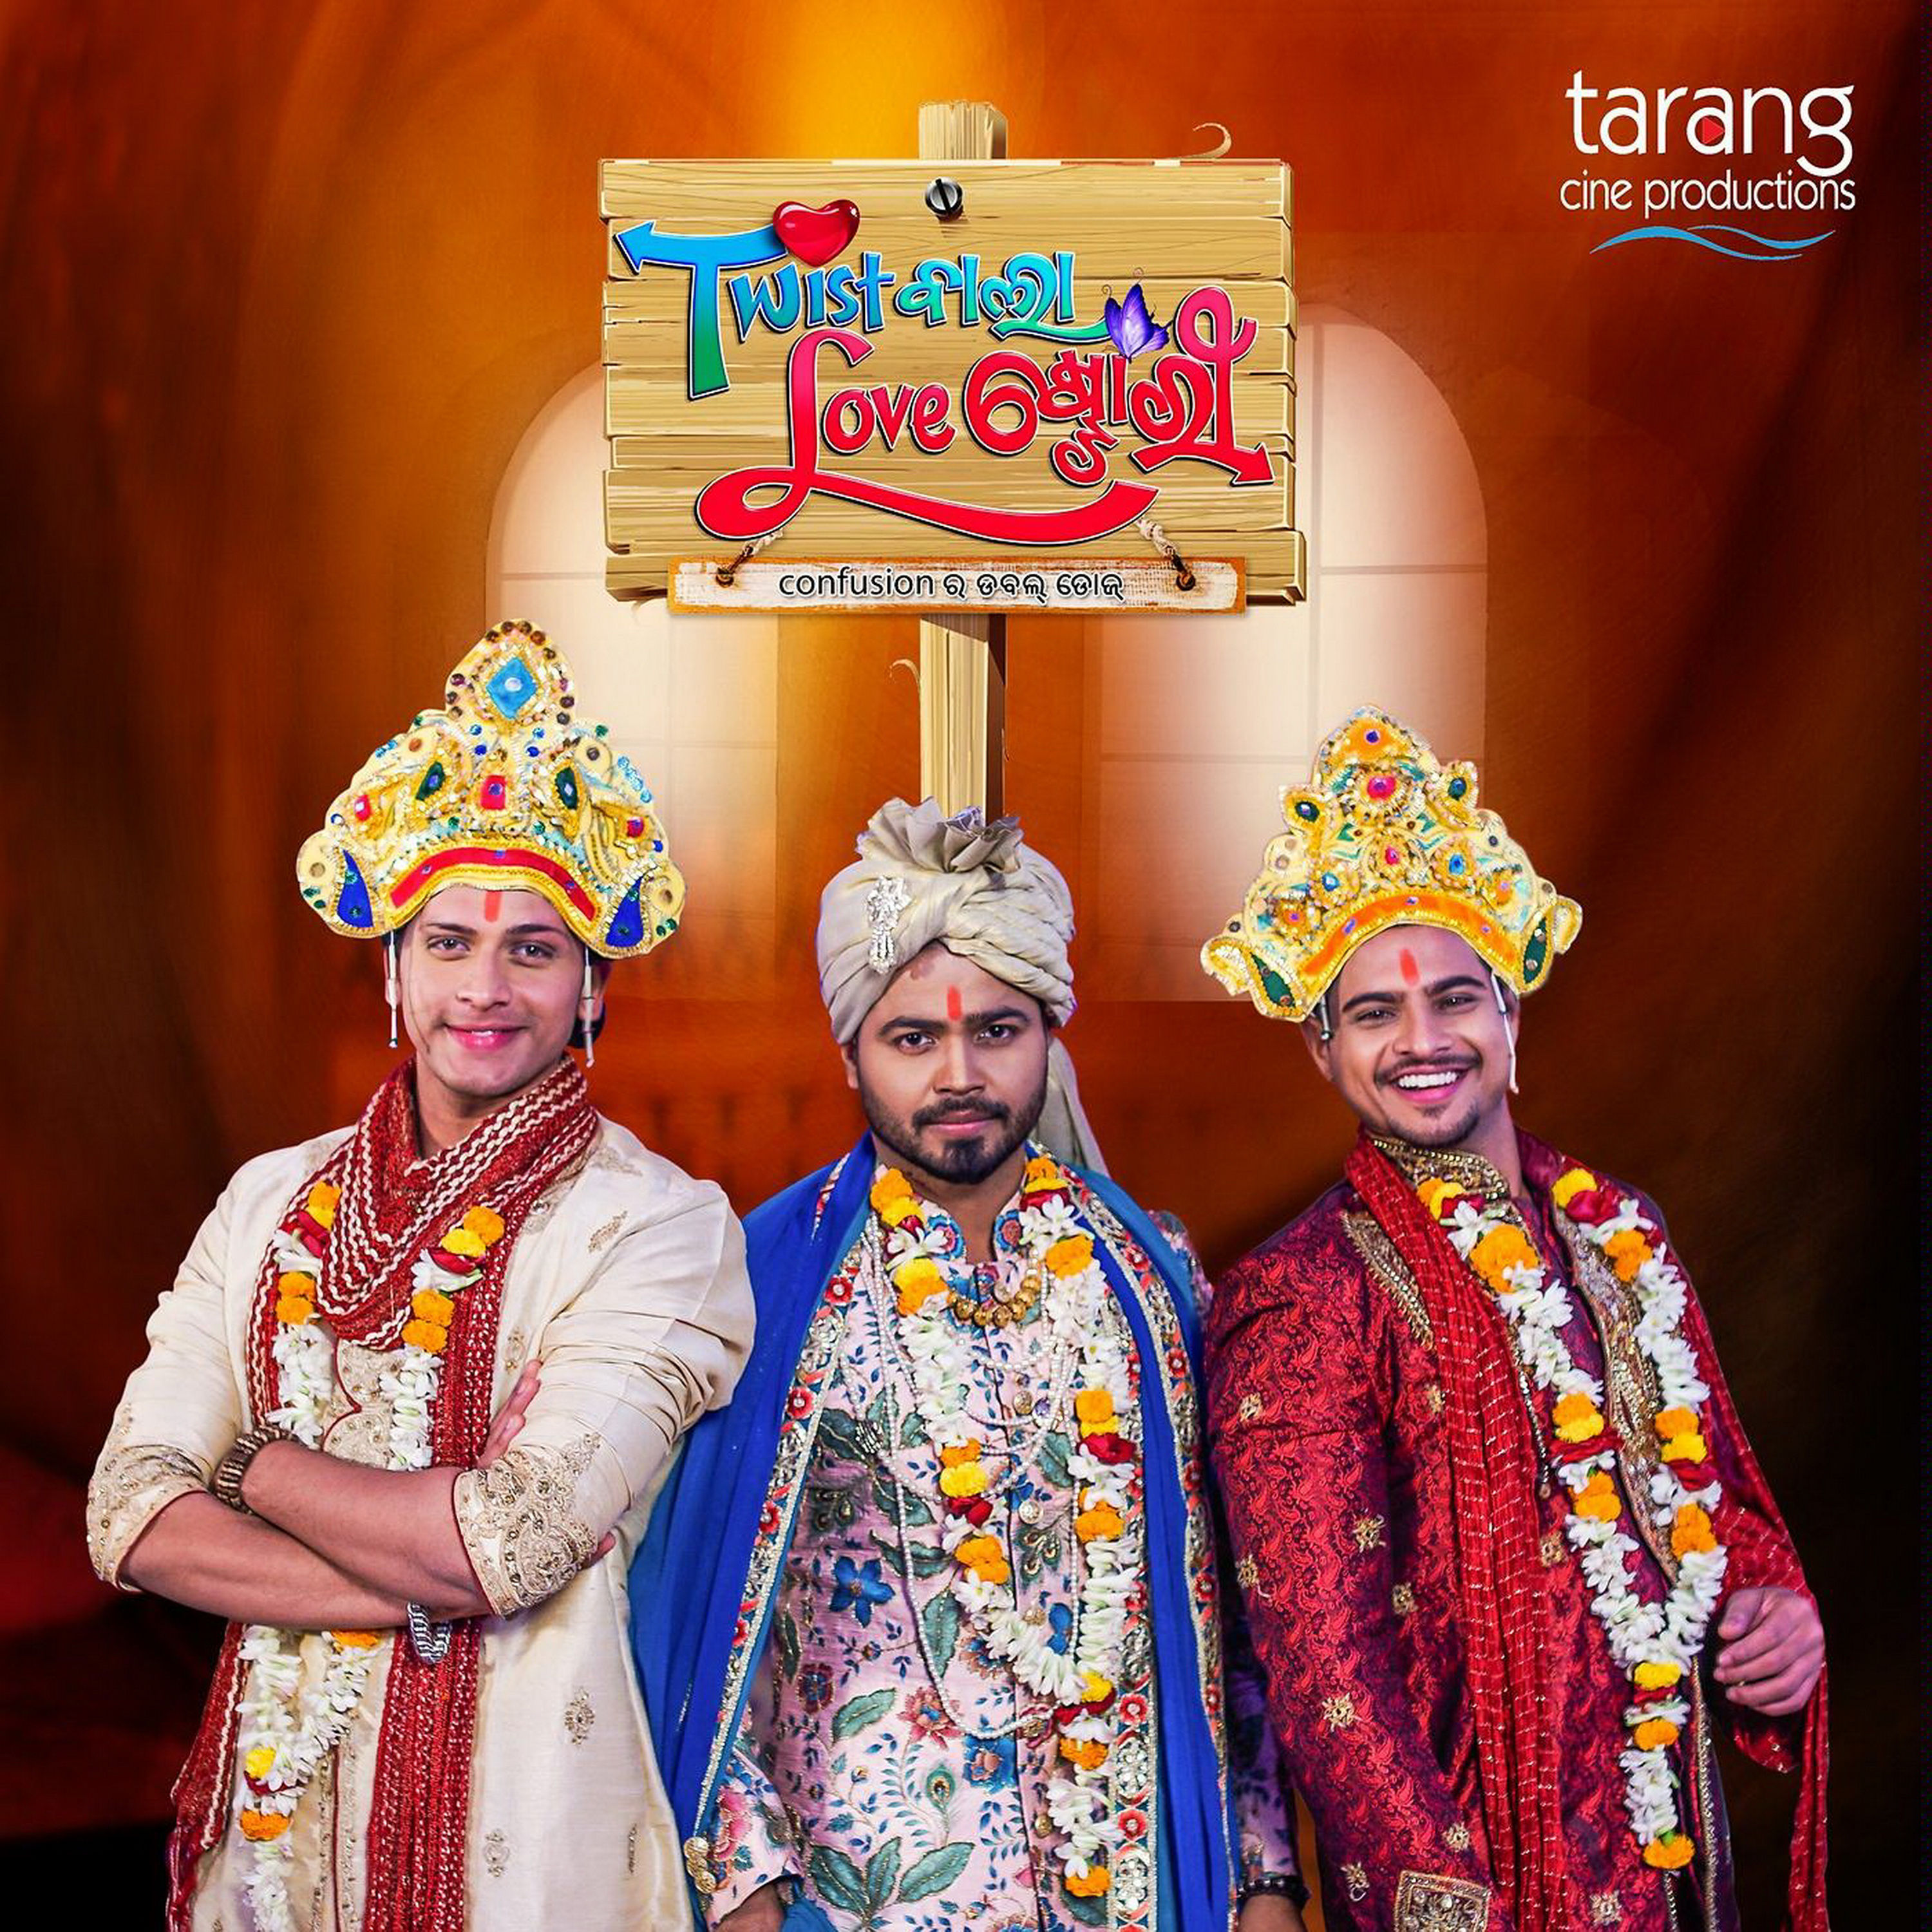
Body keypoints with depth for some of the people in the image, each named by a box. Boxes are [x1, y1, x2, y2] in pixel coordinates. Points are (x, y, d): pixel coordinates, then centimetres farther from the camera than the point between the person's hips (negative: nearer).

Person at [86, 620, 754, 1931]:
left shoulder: (659, 1222, -13)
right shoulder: (272, 1202, 2)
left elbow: (506, 1540, -20)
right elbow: (133, 1517, -6)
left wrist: (258, 1465, -7)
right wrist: (421, 1587, -17)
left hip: (522, 1815, -4)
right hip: (278, 1797, 4)